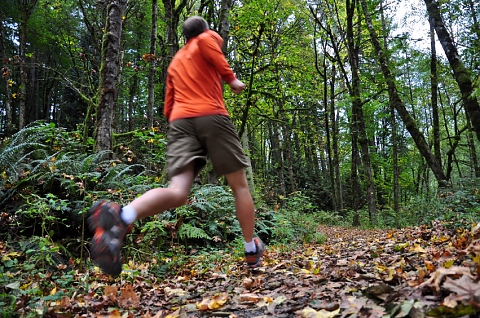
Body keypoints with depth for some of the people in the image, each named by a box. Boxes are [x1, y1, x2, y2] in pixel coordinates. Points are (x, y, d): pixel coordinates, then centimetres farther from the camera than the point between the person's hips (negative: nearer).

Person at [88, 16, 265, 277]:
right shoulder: (210, 38, 17)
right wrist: (231, 78, -4)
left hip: (179, 122, 4)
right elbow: (205, 40, -11)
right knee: (239, 185, 10)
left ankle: (120, 216, -42)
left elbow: (168, 109, 26)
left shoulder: (175, 62, 32)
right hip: (212, 117, -4)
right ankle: (252, 251, 18)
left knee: (177, 193, -13)